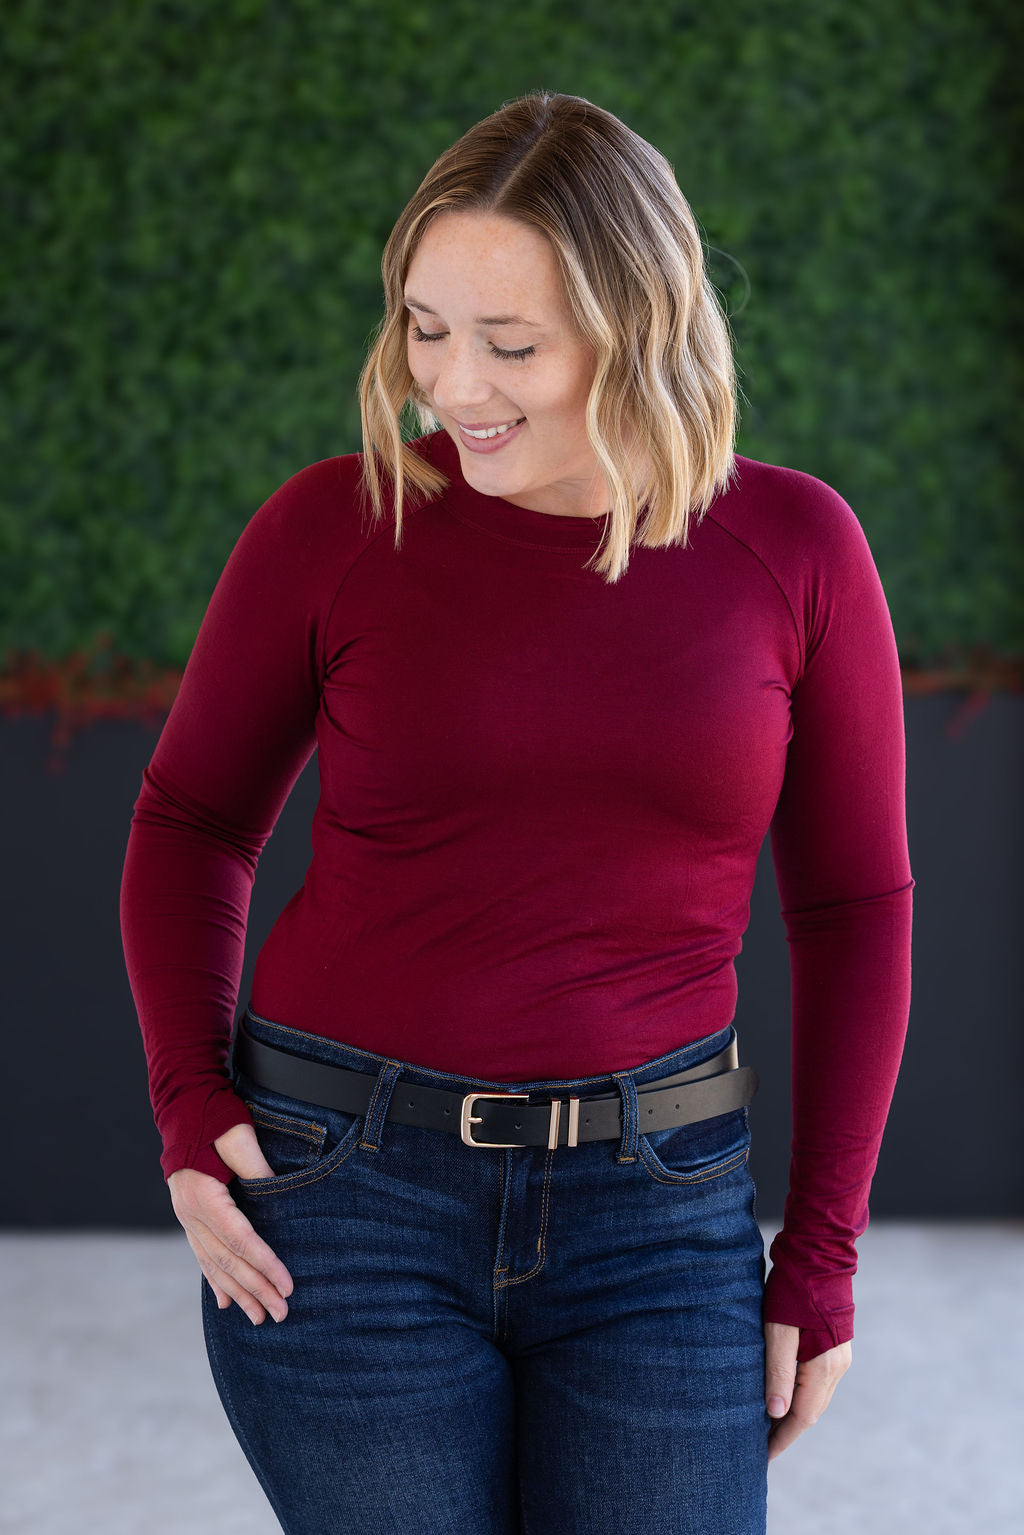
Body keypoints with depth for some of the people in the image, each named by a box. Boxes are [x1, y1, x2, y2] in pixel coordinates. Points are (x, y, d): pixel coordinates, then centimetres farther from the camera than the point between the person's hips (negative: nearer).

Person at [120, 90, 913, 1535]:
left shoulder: (793, 546, -3)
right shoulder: (334, 526, -5)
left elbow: (852, 902, 4)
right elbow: (194, 821, 8)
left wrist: (822, 1252, 2)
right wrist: (189, 1108, -5)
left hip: (655, 1208, 1)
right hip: (345, 1189, -1)